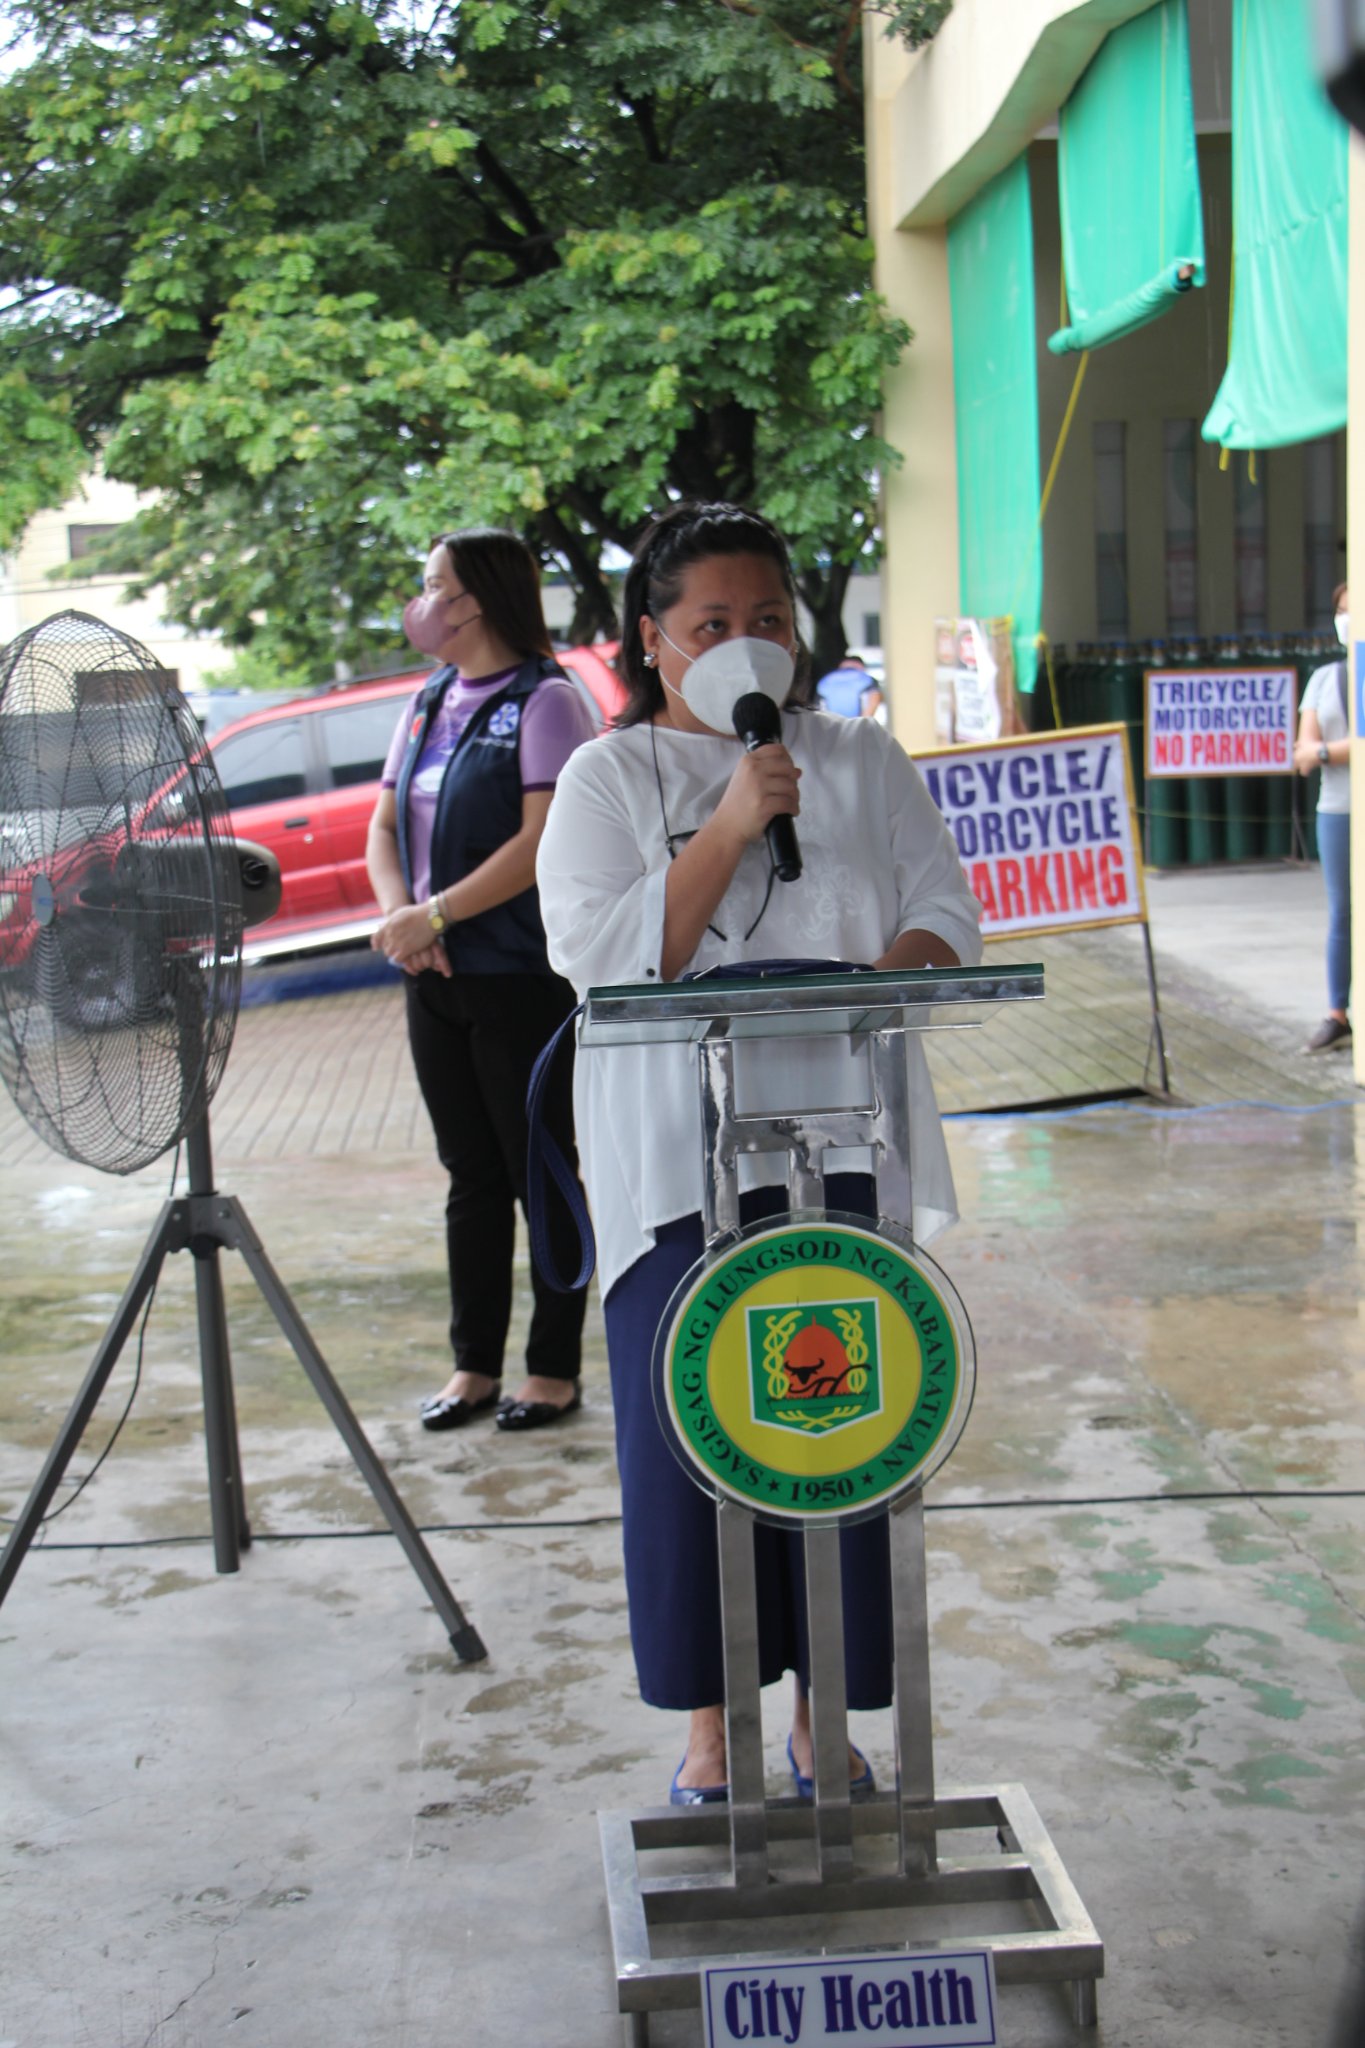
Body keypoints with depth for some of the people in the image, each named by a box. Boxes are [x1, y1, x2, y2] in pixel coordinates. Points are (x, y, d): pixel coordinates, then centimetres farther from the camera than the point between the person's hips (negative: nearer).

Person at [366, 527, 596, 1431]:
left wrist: (435, 916, -21)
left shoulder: (545, 701, -9)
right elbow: (386, 824, 14)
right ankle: (474, 1364, 21)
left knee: (542, 1175, 2)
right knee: (471, 1178, 13)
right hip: (436, 981, 7)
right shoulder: (428, 705, 14)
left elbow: (544, 840, -19)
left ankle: (555, 1368, 13)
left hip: (524, 978, -7)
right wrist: (398, 915, -6)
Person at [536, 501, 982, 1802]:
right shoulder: (607, 779, 6)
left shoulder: (862, 759, 13)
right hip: (675, 1158, -2)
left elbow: (947, 912, 8)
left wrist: (883, 977, -13)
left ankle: (823, 1721, 18)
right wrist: (728, 831, -15)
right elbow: (597, 951, -7)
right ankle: (709, 1729, 15)